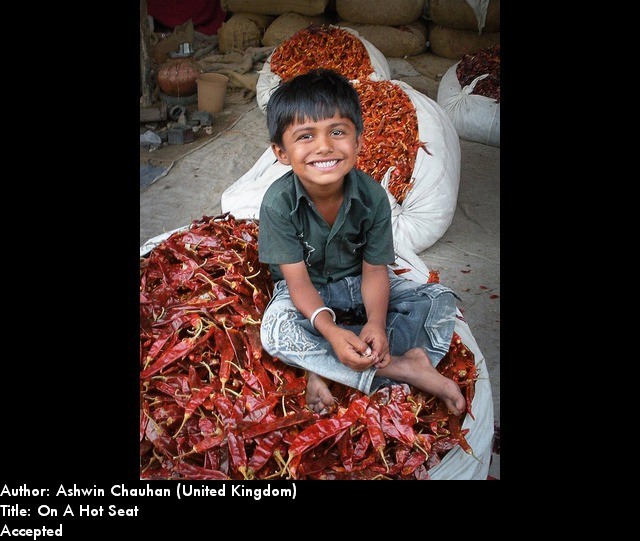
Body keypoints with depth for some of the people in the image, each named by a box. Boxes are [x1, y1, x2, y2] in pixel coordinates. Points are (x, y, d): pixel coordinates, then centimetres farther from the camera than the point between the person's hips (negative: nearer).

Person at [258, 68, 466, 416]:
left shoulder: (373, 196, -20)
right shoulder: (278, 203, -25)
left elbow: (374, 270, -16)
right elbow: (297, 280, -24)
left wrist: (376, 323, -35)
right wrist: (329, 329, -41)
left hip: (358, 282, 3)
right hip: (308, 290, -2)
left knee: (441, 301, -13)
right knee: (275, 330, -35)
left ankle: (326, 368, -24)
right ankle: (400, 367, -27)